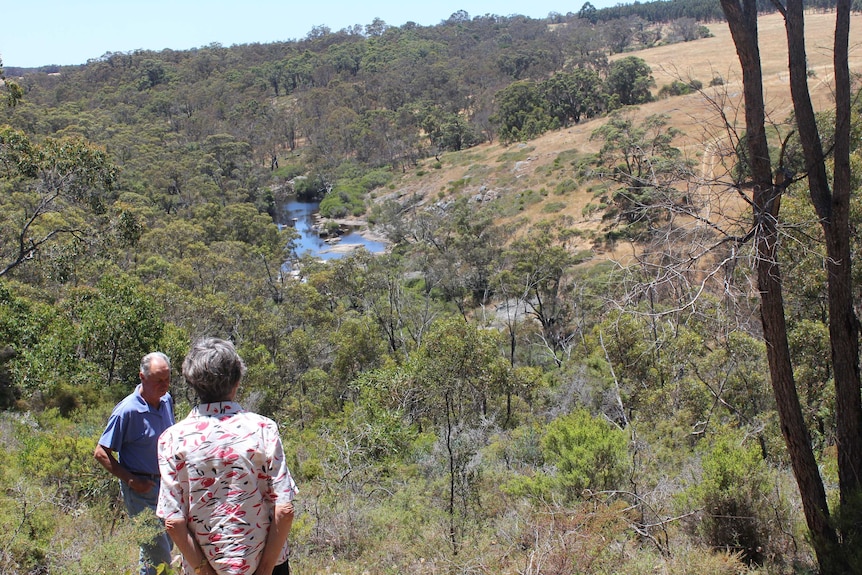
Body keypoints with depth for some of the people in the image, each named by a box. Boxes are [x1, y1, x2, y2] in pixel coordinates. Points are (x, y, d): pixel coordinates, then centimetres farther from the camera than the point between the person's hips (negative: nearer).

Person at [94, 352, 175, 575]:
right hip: (142, 488, -7)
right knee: (159, 556, -6)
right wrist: (131, 481, -18)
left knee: (165, 542, 19)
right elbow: (101, 453, -15)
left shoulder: (167, 401, 2)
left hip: (164, 483, 7)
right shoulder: (127, 410, -19)